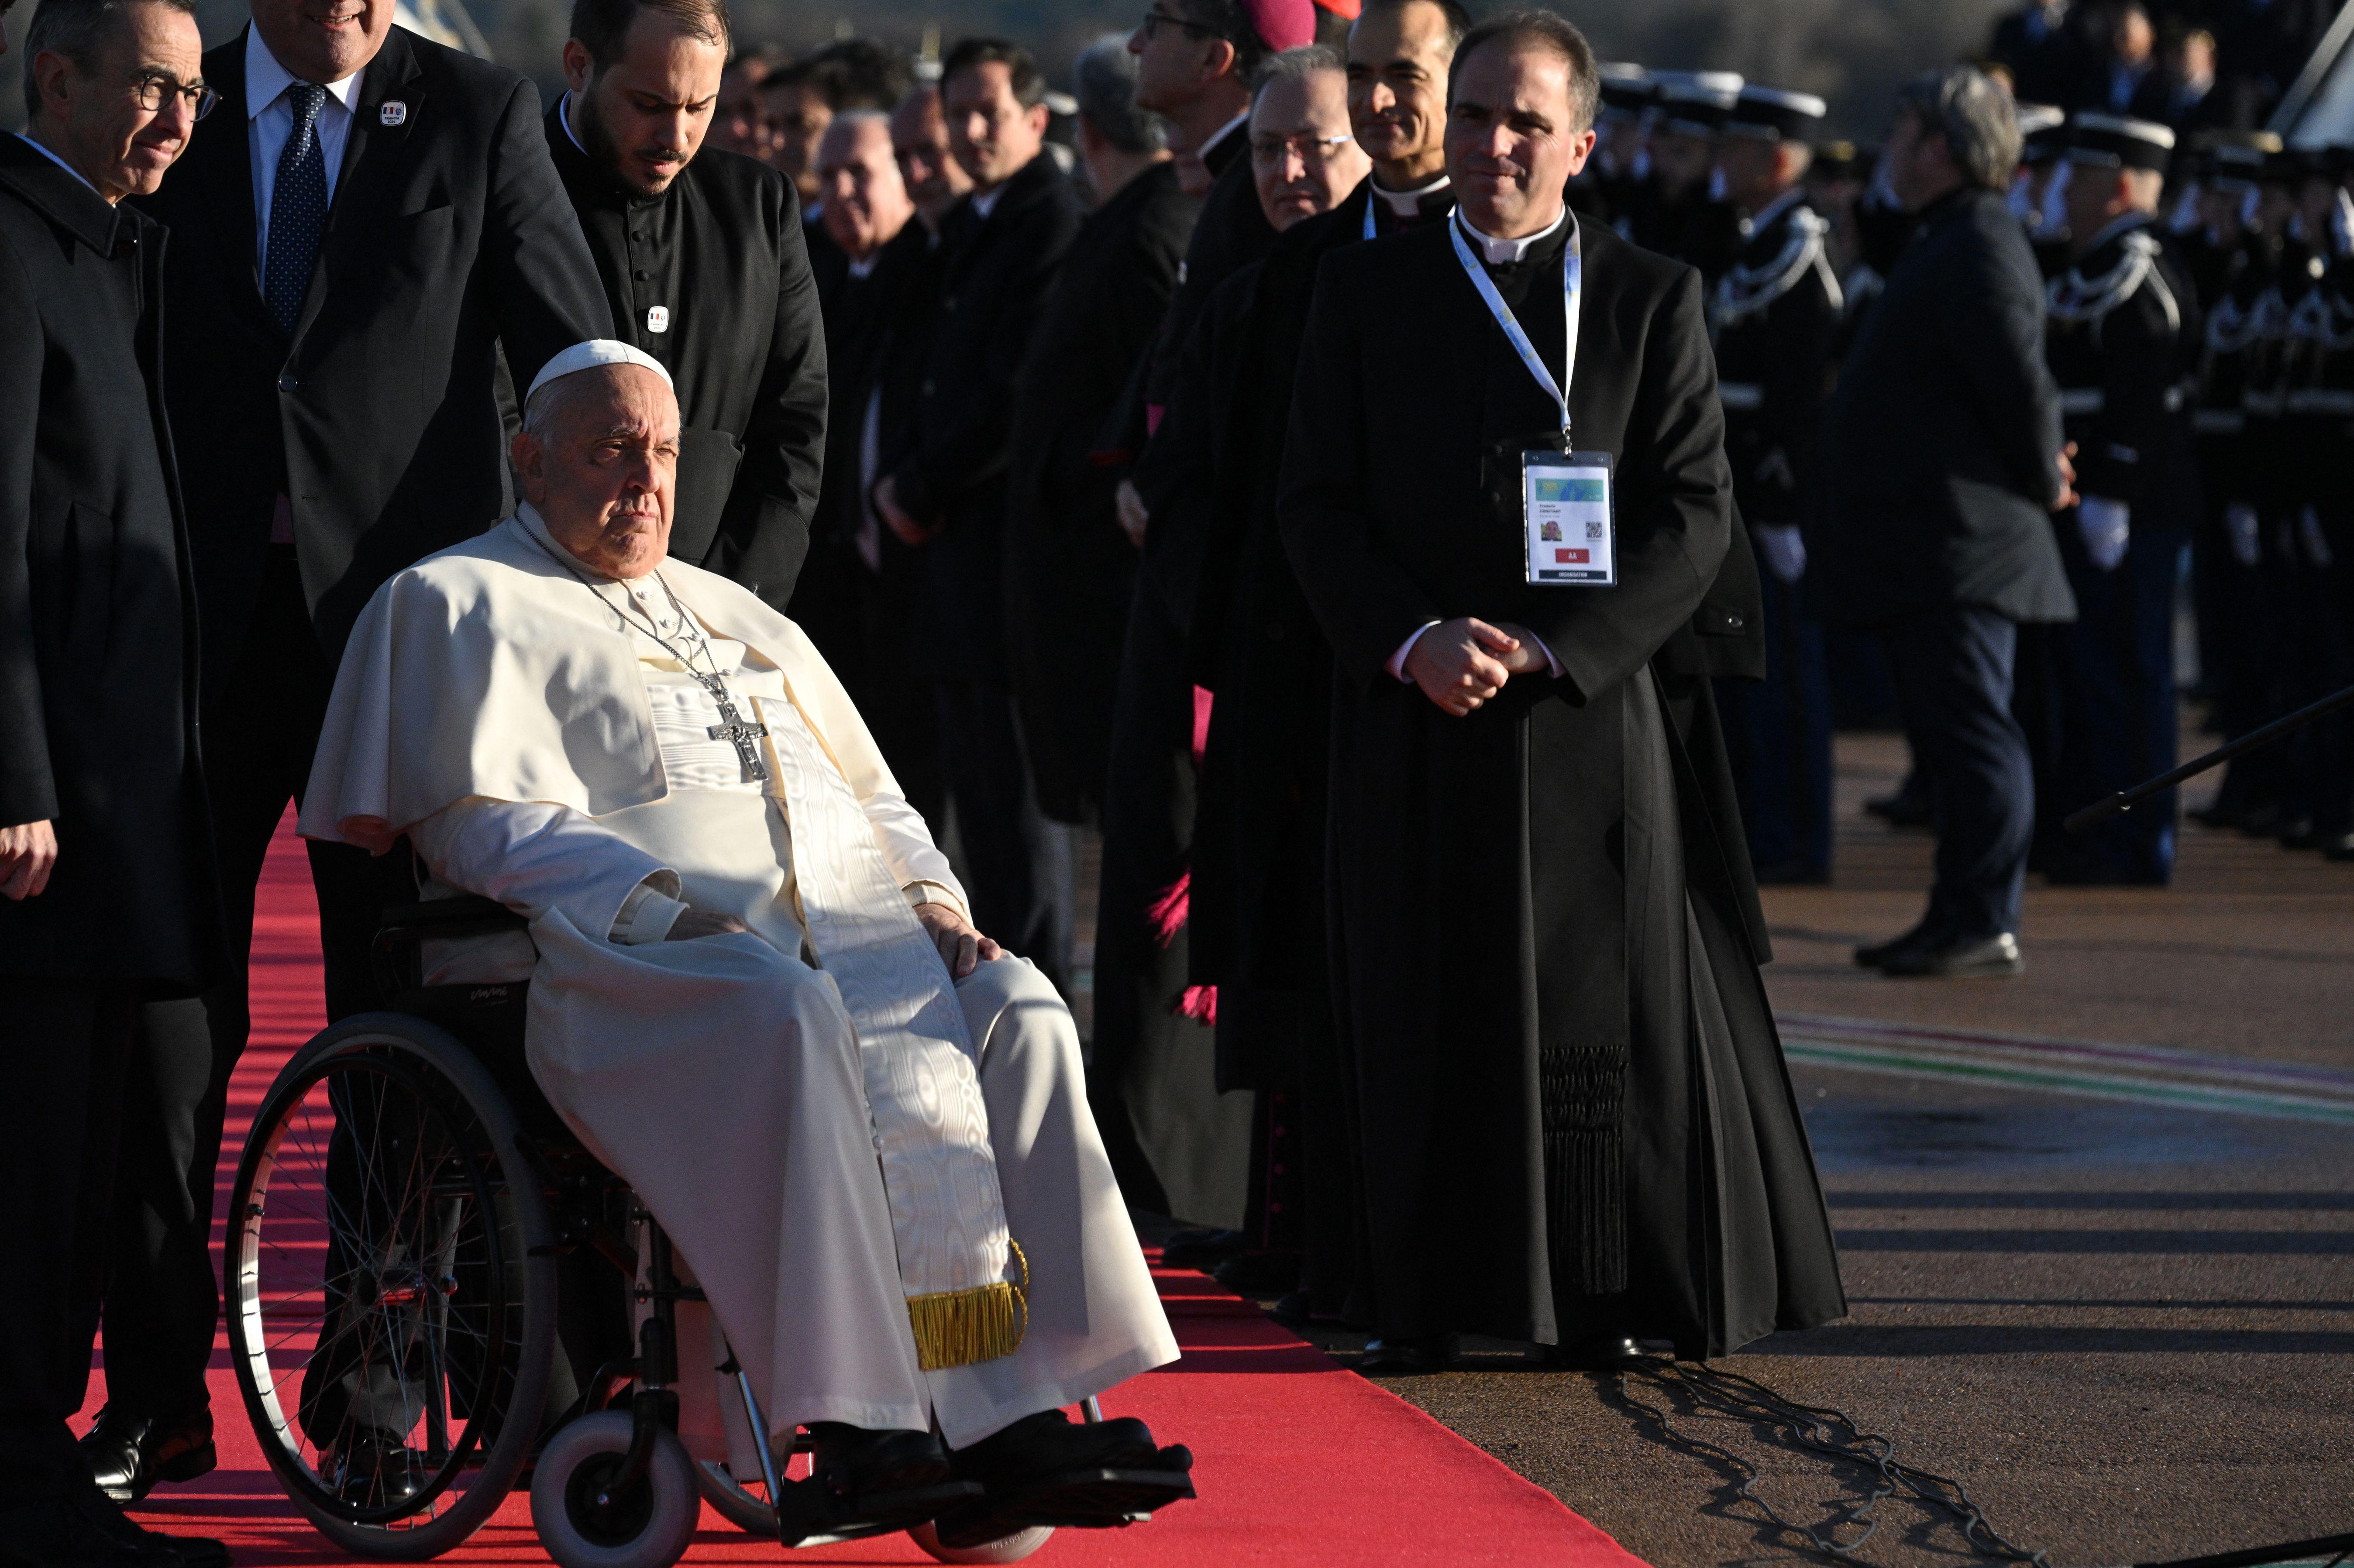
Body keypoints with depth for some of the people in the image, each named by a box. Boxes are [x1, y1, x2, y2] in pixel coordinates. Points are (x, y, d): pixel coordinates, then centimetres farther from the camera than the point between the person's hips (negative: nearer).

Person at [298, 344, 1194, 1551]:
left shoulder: (732, 616, 32)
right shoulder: (462, 606, 12)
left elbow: (870, 797, 30)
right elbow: (492, 827, -2)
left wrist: (931, 897, 7)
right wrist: (675, 912, -15)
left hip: (857, 928, 6)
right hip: (635, 955, -6)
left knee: (1012, 1013, -24)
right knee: (788, 1026, -39)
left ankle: (1016, 1417, -34)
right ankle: (862, 1431, -43)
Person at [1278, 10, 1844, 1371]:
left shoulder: (1654, 300, 5)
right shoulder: (1366, 291, 9)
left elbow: (1696, 515, -1)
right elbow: (1319, 504, 5)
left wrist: (1547, 643, -12)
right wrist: (1413, 640, -12)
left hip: (1593, 710, -1)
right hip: (1416, 710, 1)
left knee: (1603, 1000, -1)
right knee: (1427, 1005, 1)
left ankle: (1607, 1297, 6)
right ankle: (1429, 1297, 7)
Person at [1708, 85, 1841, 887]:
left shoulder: (1797, 250, -14)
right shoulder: (1759, 244, 16)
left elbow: (1801, 390, -19)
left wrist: (1782, 503, -22)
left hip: (1778, 487, -10)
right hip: (1743, 489, 10)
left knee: (1778, 665, -6)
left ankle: (1792, 841, -3)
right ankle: (1756, 826, 20)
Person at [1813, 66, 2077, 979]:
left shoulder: (1979, 250, -15)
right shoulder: (1954, 243, 18)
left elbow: (2021, 381, -22)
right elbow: (2012, 386, 23)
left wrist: (2043, 483, -10)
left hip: (1959, 549, -11)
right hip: (1931, 549, 11)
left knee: (1972, 734, -9)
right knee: (1950, 737, 12)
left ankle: (1985, 926, -8)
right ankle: (1960, 920, 16)